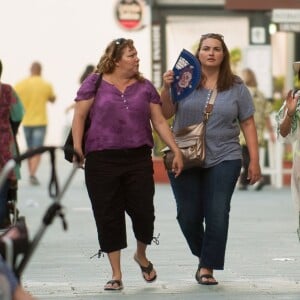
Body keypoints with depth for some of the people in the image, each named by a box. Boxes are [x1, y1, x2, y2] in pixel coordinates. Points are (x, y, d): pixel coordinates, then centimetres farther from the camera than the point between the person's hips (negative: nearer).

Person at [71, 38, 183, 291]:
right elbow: (79, 116, 1)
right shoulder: (95, 83, 3)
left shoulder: (145, 87, 11)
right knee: (108, 216, 2)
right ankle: (116, 274, 11)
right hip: (102, 161, -2)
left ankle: (141, 255, 29)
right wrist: (77, 148, -10)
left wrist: (176, 150, 3)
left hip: (138, 159, 2)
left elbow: (159, 121, 10)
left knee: (143, 211, -1)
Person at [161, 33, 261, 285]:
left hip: (224, 160, 0)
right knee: (188, 215, 3)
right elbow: (166, 114, 0)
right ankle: (203, 254, 28)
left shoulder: (236, 87, 4)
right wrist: (166, 89, -17)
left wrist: (254, 161, 1)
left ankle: (207, 267, 0)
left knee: (217, 214, -8)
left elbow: (248, 124, 6)